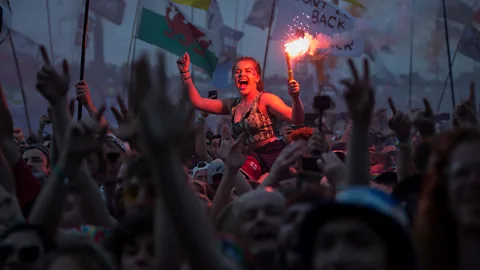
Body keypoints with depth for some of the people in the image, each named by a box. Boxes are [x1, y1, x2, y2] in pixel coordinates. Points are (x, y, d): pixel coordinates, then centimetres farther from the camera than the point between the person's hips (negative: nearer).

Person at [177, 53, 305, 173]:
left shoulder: (265, 99, -5)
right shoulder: (232, 104, 14)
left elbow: (297, 120, -14)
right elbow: (197, 102, 15)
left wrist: (295, 98, -34)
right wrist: (185, 72, 10)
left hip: (275, 156, -6)